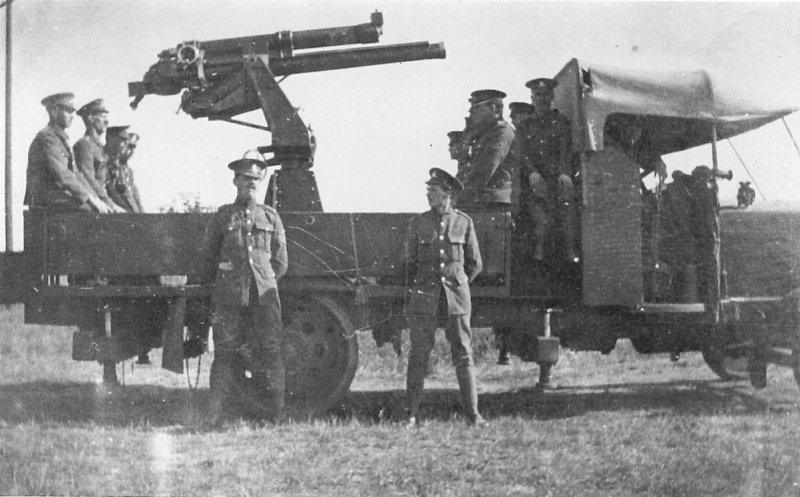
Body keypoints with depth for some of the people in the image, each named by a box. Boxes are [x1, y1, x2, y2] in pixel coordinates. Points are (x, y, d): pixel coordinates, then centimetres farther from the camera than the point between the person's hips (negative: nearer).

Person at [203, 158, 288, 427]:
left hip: (264, 294, 1)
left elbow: (280, 261, 17)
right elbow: (209, 258, 15)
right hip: (229, 295, -1)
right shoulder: (223, 217, 8)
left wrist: (264, 282, 11)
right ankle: (214, 413, -1)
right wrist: (222, 285, 11)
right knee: (225, 351, -3)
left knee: (271, 350, -5)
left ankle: (275, 412, -3)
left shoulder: (270, 217, 12)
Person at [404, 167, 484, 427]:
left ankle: (473, 413, 7)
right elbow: (411, 262, 12)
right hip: (424, 296, 0)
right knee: (419, 354, -2)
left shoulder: (463, 222, 3)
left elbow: (475, 264, 12)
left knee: (463, 354, 2)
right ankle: (411, 414, 2)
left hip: (456, 297, 0)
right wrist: (411, 299, 16)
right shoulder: (418, 223, 4)